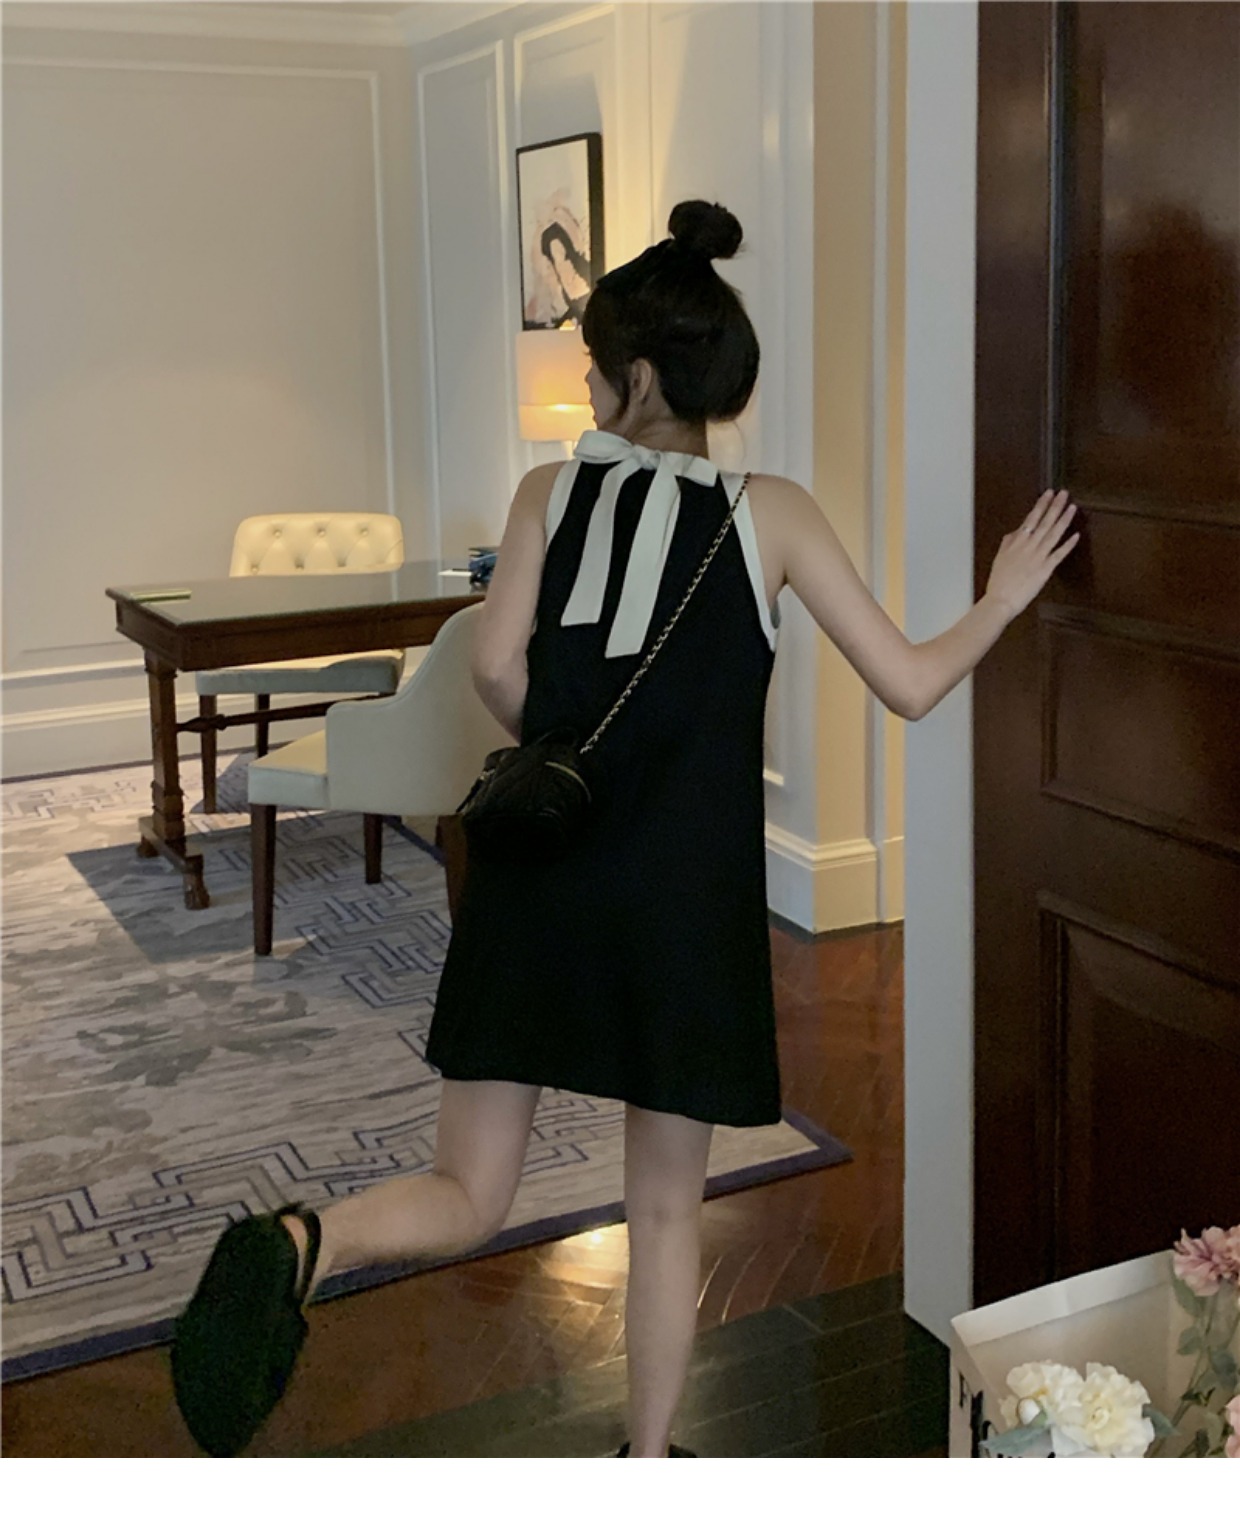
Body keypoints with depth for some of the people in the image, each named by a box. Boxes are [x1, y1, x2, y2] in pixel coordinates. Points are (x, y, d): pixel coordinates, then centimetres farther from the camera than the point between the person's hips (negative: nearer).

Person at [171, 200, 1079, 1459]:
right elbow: (910, 685, 0)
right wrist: (1002, 600, 18)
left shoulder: (552, 489, 4)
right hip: (685, 905, -1)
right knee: (665, 1209, 18)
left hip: (536, 889, 1)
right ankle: (647, 1467, 30)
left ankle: (298, 1247, -20)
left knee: (467, 1199, 10)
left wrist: (564, 754, 9)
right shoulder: (770, 513, 1)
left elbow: (497, 667, -10)